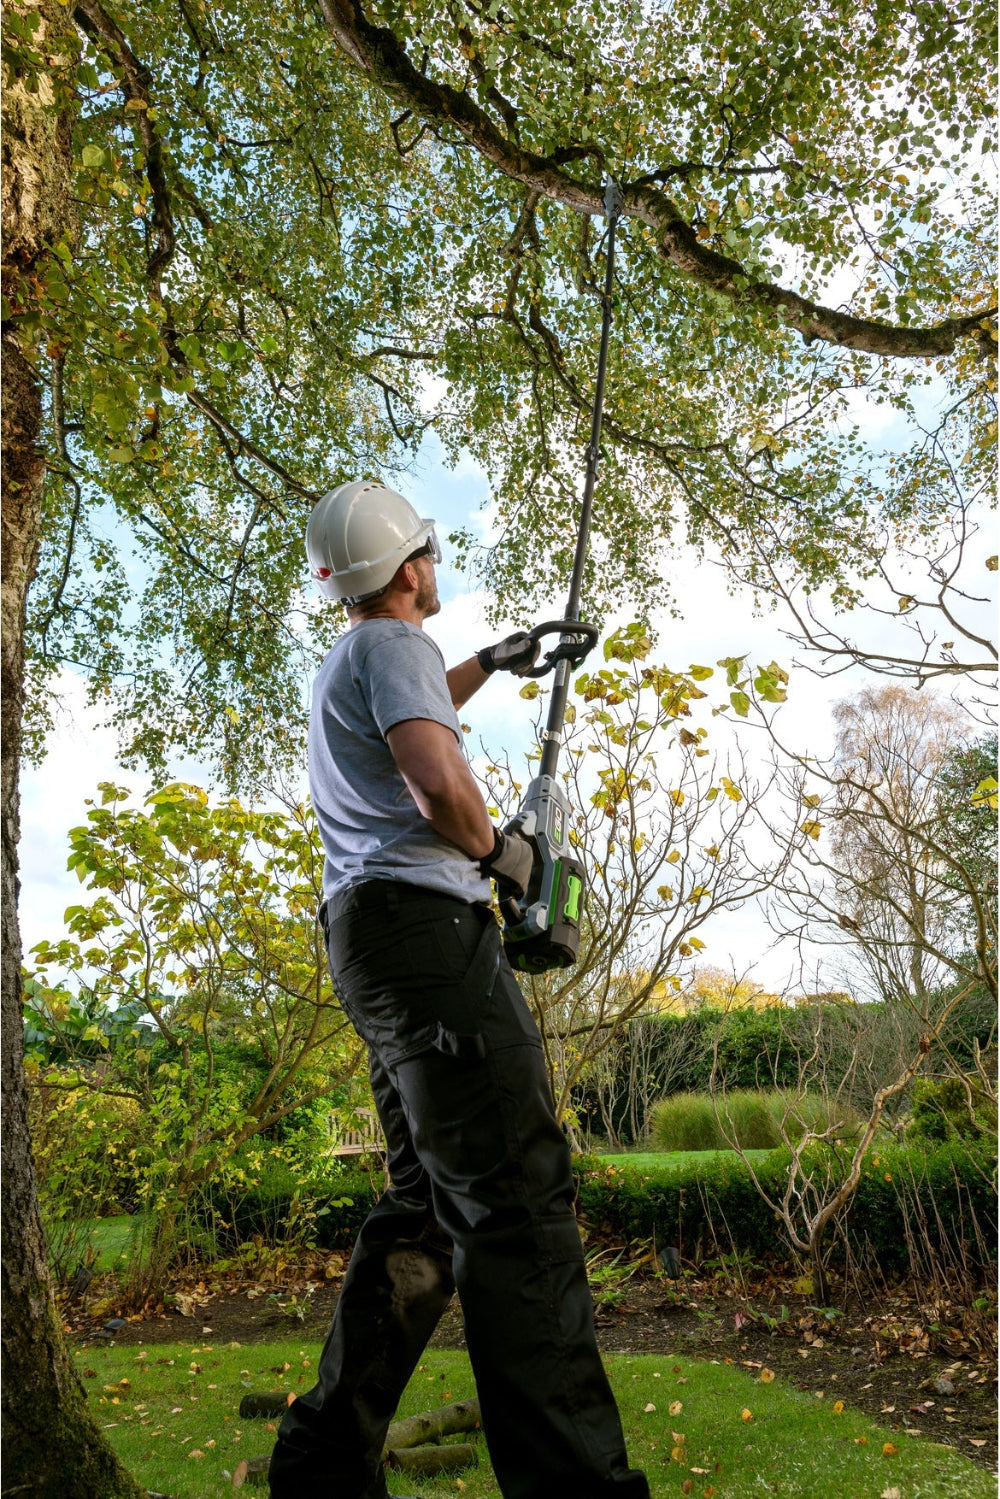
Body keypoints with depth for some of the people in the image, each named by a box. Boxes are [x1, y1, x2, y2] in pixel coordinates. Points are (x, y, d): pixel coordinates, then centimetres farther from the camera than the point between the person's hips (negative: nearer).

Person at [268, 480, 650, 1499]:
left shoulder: (342, 668, 26)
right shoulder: (394, 644, -5)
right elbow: (437, 780, -22)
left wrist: (490, 662, 52)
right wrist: (495, 848, -4)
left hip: (366, 942, 10)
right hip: (424, 924, -10)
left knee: (425, 1207, 11)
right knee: (516, 1197, -14)